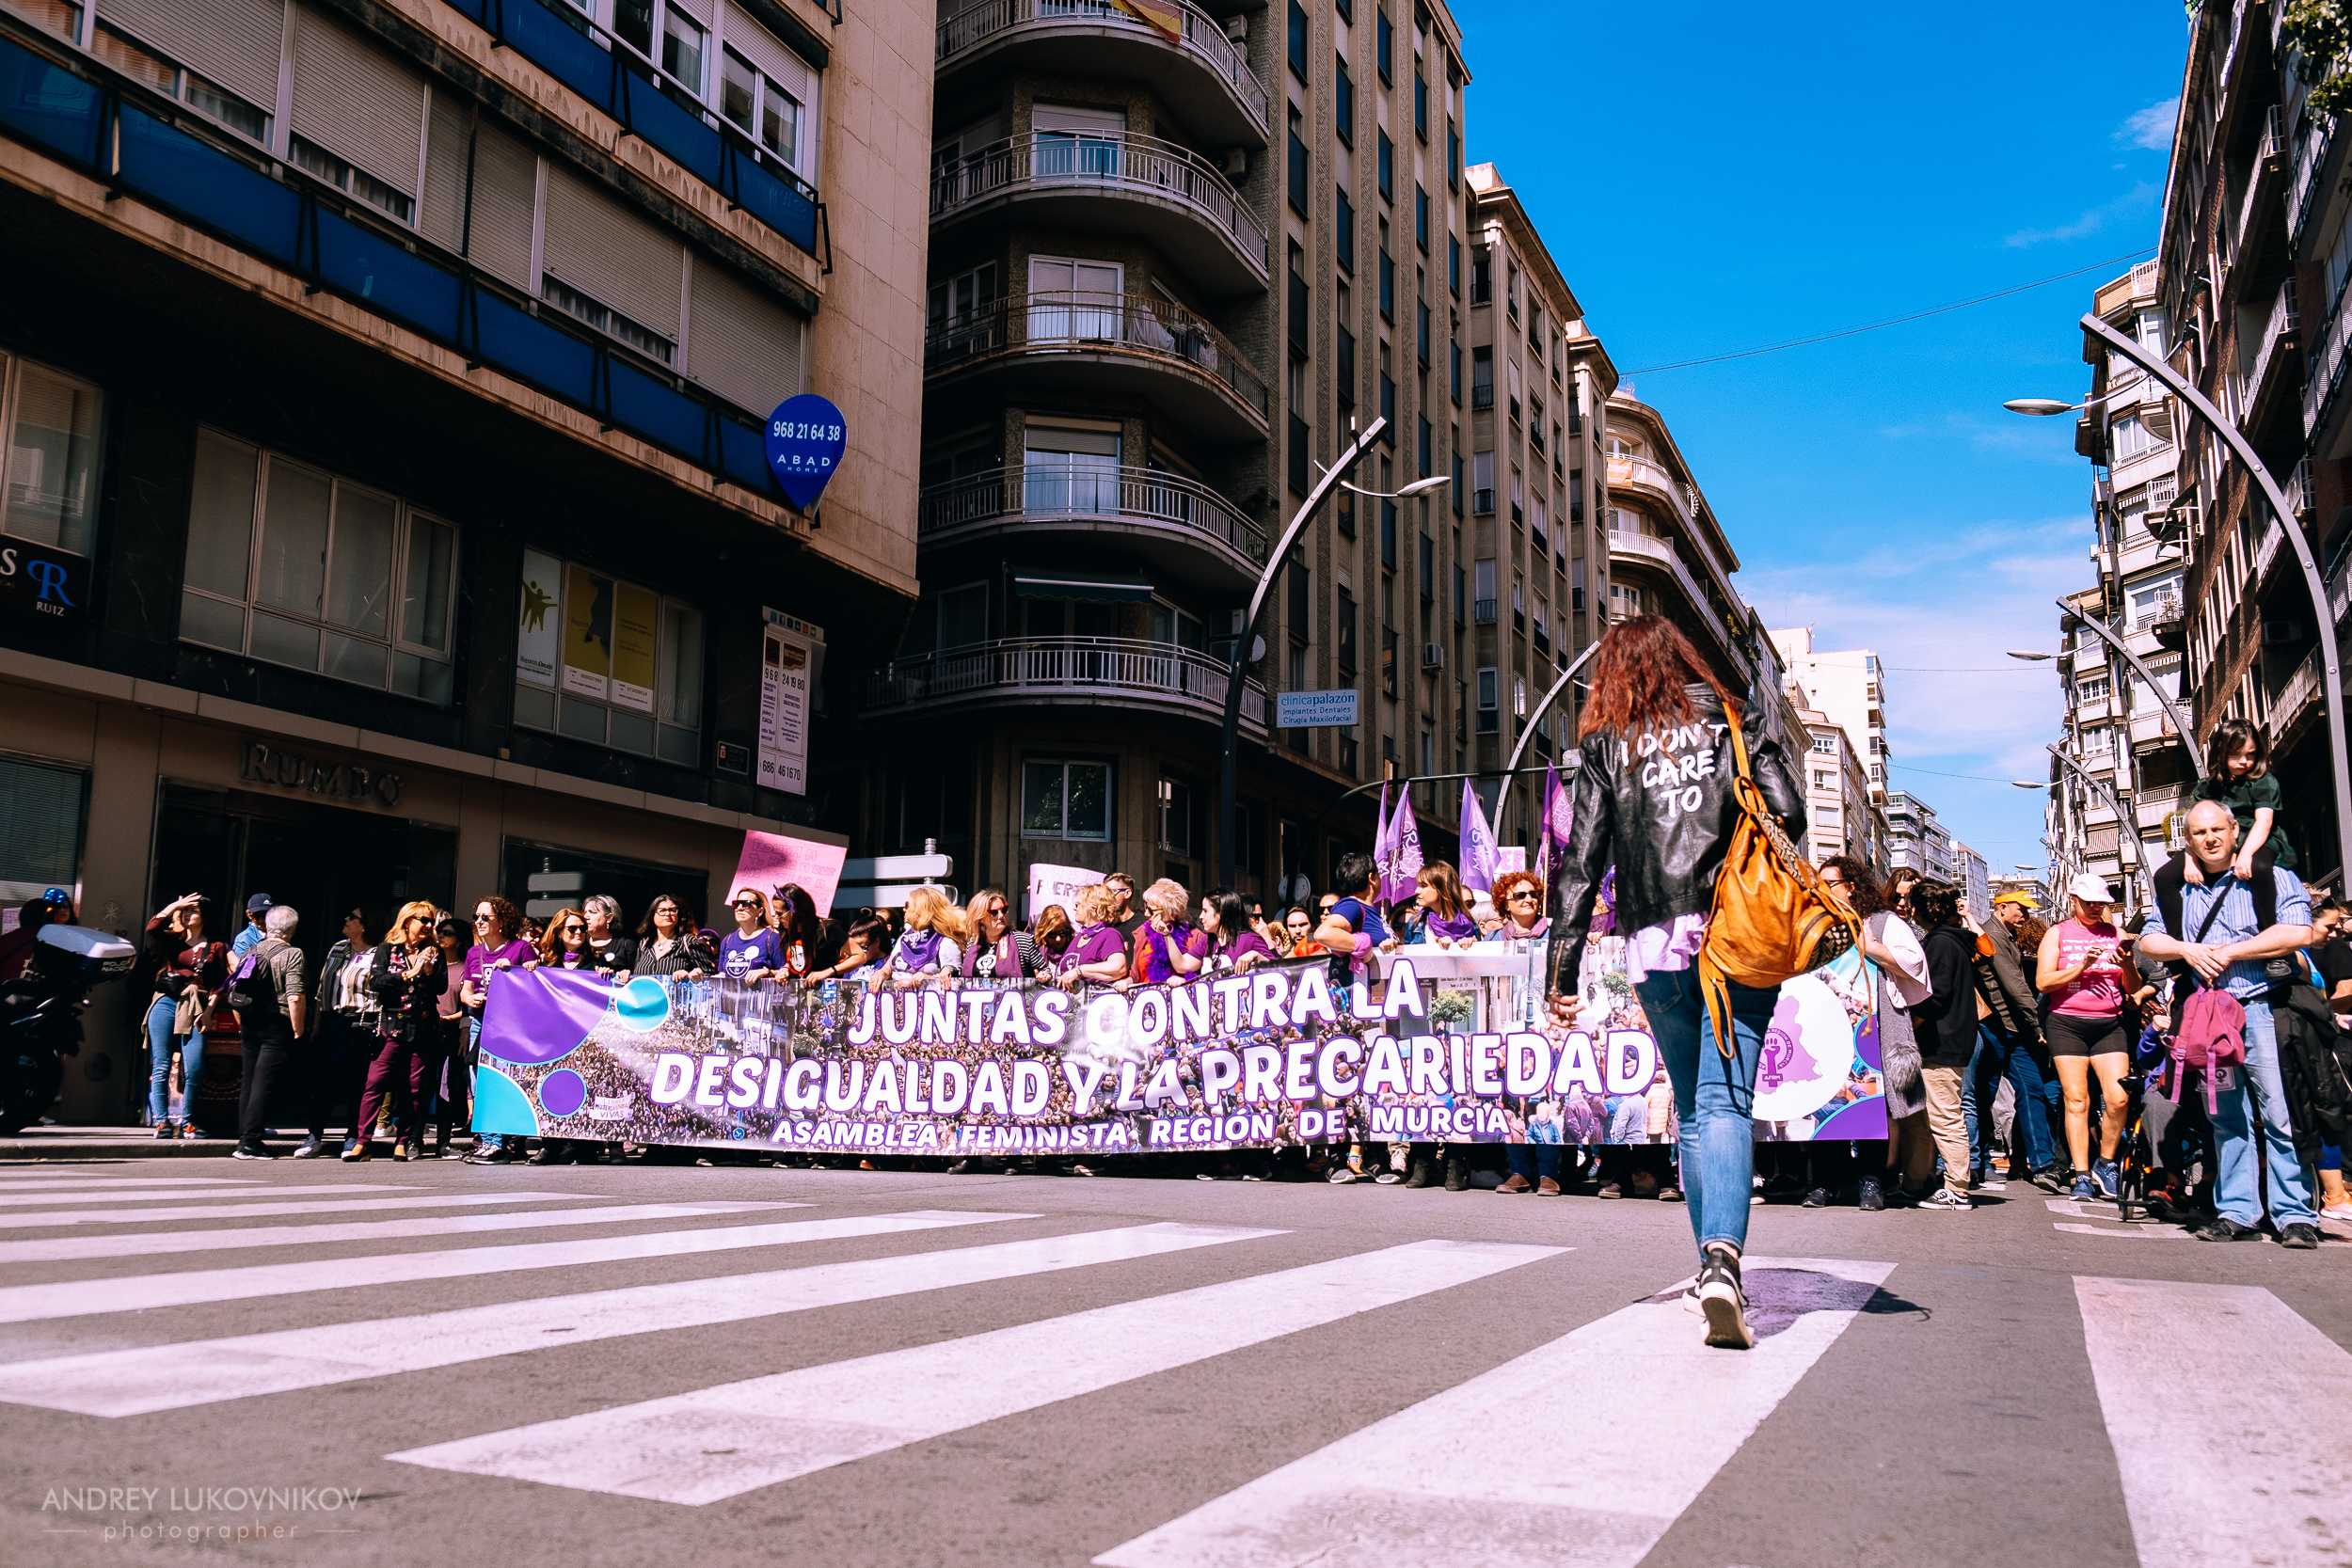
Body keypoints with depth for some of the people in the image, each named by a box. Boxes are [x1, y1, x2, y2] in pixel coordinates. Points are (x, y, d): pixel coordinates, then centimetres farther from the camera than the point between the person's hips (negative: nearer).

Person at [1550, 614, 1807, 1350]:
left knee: (1692, 1108, 14)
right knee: (1726, 1101, -6)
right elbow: (1789, 813, 0)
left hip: (1657, 943, 1)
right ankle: (1723, 1256, -26)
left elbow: (1582, 859, 3)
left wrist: (1564, 966, 3)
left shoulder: (1606, 744, 9)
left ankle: (1714, 1263, 19)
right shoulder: (1734, 719, 11)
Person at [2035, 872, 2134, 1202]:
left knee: (2119, 1098, -10)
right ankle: (2082, 1176, 0)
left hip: (2109, 1024, 2)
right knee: (2076, 1100, -4)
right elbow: (2043, 981, -3)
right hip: (2067, 1023, -2)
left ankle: (2105, 1165, 10)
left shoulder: (2116, 934, 14)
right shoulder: (2058, 934, 8)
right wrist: (2082, 966, -15)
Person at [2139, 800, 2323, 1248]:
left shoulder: (2272, 878, 2)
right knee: (2224, 1118, 7)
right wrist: (2186, 949, -5)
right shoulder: (2175, 889, 16)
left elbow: (2297, 932, -11)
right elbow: (2149, 939, 16)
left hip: (2261, 1008, -4)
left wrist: (2228, 952, -11)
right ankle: (2236, 1212, 12)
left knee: (2281, 1114, -7)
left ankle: (2295, 1215, -3)